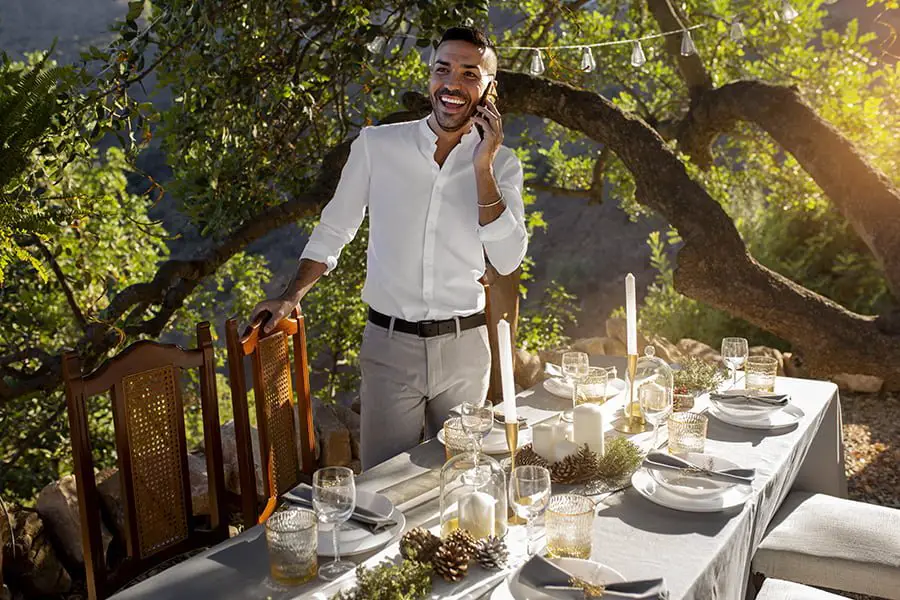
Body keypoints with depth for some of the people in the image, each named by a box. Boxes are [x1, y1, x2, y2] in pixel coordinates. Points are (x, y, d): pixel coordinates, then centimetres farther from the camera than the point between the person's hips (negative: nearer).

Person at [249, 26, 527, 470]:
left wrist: (483, 169, -17)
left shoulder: (502, 164, 0)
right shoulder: (376, 146, -3)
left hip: (464, 347, 2)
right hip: (389, 344, -1)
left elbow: (508, 259, -12)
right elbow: (334, 231, 6)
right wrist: (291, 297, -3)